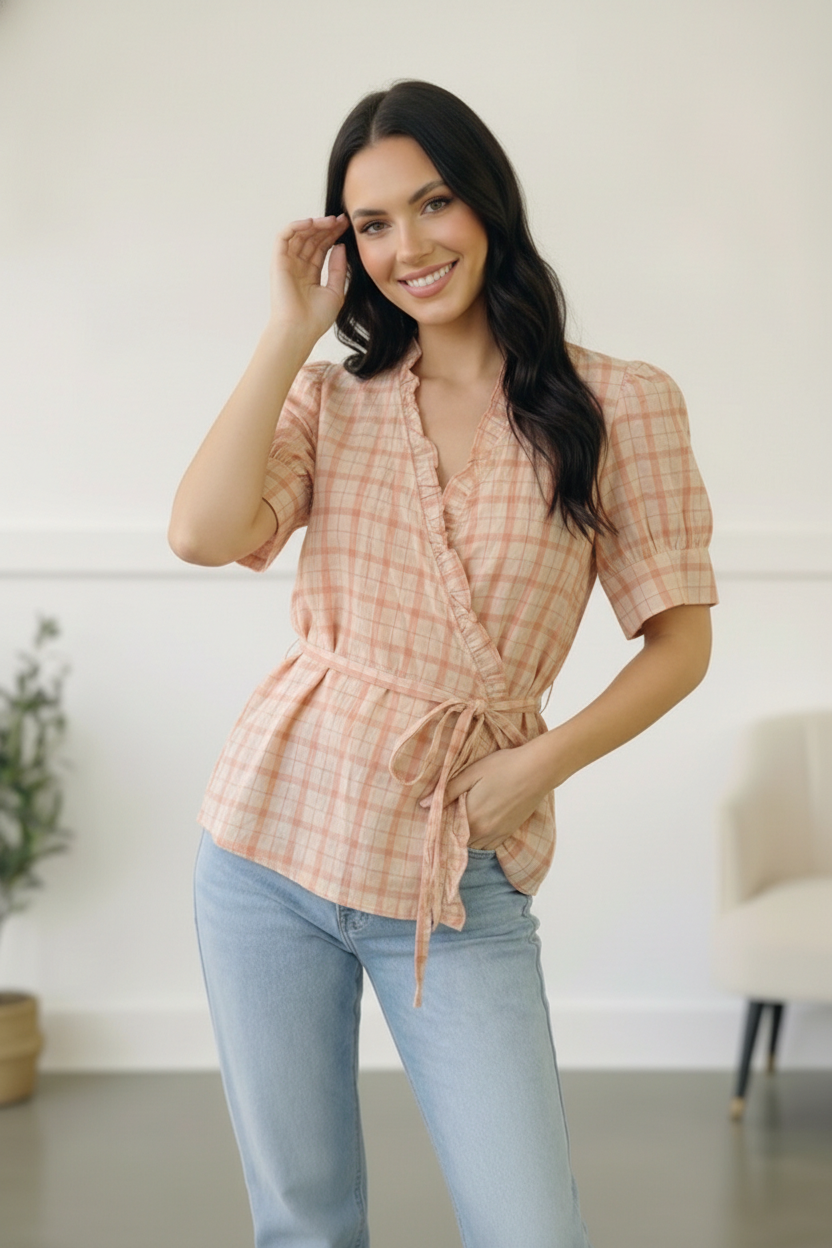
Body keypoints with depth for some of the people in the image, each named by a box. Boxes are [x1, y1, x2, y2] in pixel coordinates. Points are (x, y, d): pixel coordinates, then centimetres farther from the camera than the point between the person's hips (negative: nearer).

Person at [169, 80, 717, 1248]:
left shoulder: (619, 405, -2)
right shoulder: (331, 400, 7)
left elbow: (681, 639, 1)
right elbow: (201, 533, -12)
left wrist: (542, 763, -12)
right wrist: (292, 326, -6)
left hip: (457, 871, -2)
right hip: (273, 840, 3)